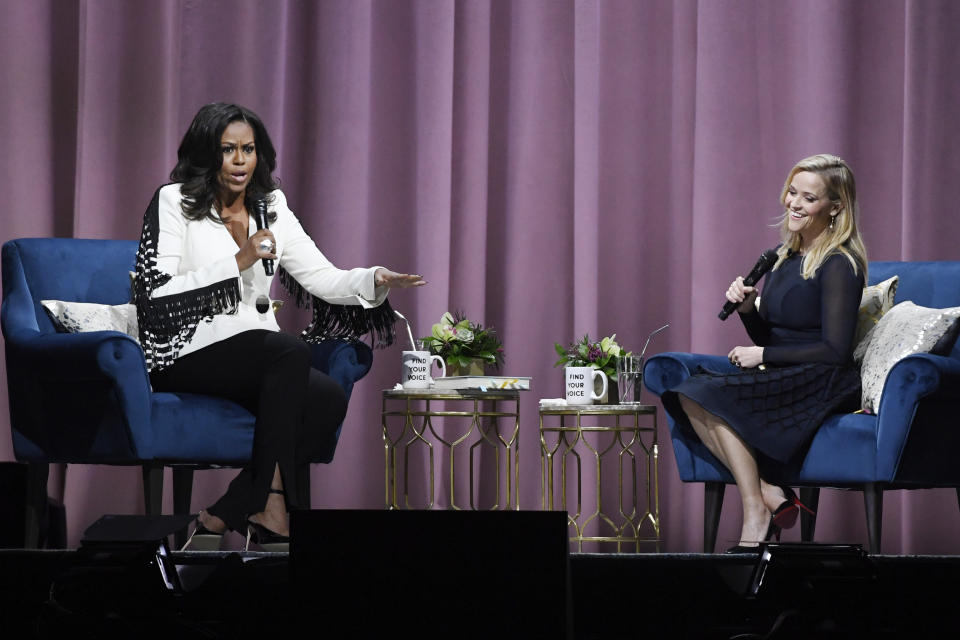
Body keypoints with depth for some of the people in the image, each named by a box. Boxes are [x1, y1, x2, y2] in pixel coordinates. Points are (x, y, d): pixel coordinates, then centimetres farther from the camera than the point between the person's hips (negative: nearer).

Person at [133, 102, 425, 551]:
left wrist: (374, 280, -11)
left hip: (258, 358, 6)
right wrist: (237, 262, -15)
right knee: (290, 351, -33)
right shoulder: (173, 202, 0)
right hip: (188, 354, -6)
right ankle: (270, 503, -30)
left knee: (329, 399, -25)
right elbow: (158, 291, -11)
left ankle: (222, 517, -23)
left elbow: (322, 278, 9)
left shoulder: (272, 208, 16)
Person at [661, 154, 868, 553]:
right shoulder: (784, 255, 14)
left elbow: (835, 351, -17)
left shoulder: (838, 265, -11)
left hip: (824, 386, -8)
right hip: (781, 380, 8)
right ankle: (770, 495, -22)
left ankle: (756, 517, -23)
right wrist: (747, 308, -3)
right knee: (688, 395, -16)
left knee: (714, 397, -26)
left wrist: (762, 356, -12)